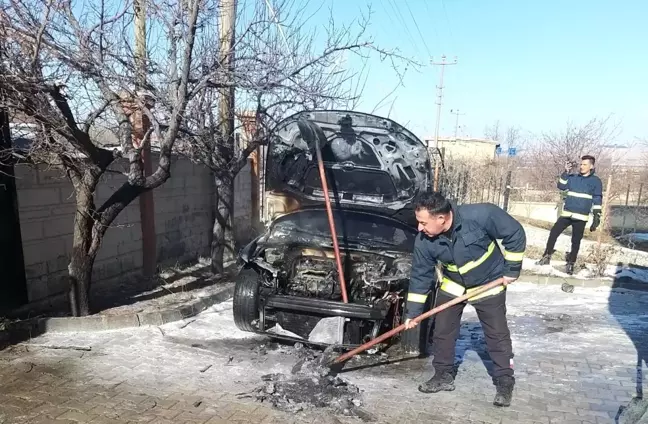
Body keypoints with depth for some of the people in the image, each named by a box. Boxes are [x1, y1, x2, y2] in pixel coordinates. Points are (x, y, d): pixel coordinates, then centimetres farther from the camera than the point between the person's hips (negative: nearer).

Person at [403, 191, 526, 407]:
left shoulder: (481, 215, -34)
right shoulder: (424, 241, -22)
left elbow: (515, 234, -19)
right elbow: (420, 276, -11)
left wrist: (512, 269, -14)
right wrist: (413, 311, -11)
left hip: (489, 284, -3)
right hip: (452, 286, 3)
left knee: (497, 335, 5)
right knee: (442, 331, 6)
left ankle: (505, 382, 23)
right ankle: (444, 375, 25)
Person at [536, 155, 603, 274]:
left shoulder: (595, 181, 0)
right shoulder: (573, 178, 10)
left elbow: (597, 200, -1)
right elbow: (561, 186, -1)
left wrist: (596, 218, -5)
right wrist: (566, 172, -10)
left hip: (581, 217, -3)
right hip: (566, 214, 3)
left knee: (576, 241, 4)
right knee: (553, 233, -3)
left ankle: (571, 263, 17)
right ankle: (547, 257, 7)